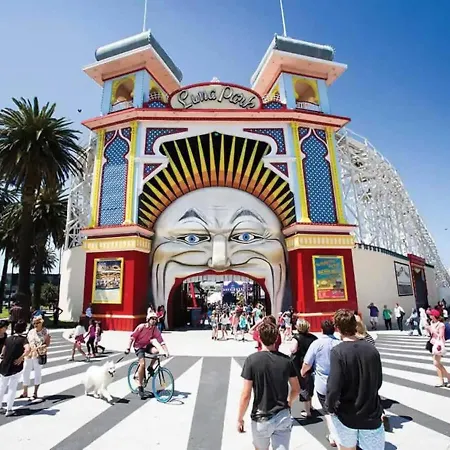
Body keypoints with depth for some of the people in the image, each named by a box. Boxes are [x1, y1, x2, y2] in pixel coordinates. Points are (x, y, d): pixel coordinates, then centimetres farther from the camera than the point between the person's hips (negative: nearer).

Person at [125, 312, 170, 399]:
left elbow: (161, 342, -21)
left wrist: (166, 351, -33)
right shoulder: (141, 327, -21)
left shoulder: (155, 329, -16)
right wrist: (128, 348, -13)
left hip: (147, 345, 3)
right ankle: (140, 386, -7)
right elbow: (132, 337, -12)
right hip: (139, 347, -3)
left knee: (156, 351, -29)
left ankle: (150, 367, -2)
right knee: (142, 364, -22)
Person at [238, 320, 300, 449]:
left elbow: (246, 395, -15)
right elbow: (296, 389, 5)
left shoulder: (252, 360, -16)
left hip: (261, 418, -1)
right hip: (283, 417, 1)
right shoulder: (286, 360, -6)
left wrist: (240, 419, -2)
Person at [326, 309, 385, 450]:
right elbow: (378, 382, 6)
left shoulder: (338, 352, -21)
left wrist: (330, 406, -4)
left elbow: (333, 388, -24)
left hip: (345, 416, -2)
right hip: (371, 415, 3)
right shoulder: (371, 349, -7)